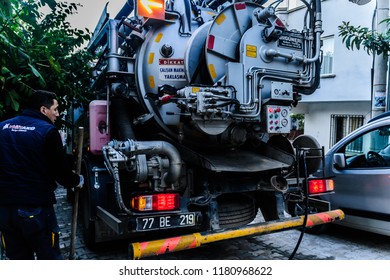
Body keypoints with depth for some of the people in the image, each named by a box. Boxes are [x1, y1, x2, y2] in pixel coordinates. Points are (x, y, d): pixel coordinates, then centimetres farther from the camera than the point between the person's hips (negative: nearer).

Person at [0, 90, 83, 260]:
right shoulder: (47, 131, -10)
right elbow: (60, 170, -9)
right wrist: (76, 181, 10)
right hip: (36, 208, -5)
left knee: (18, 258, 17)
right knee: (50, 257, 10)